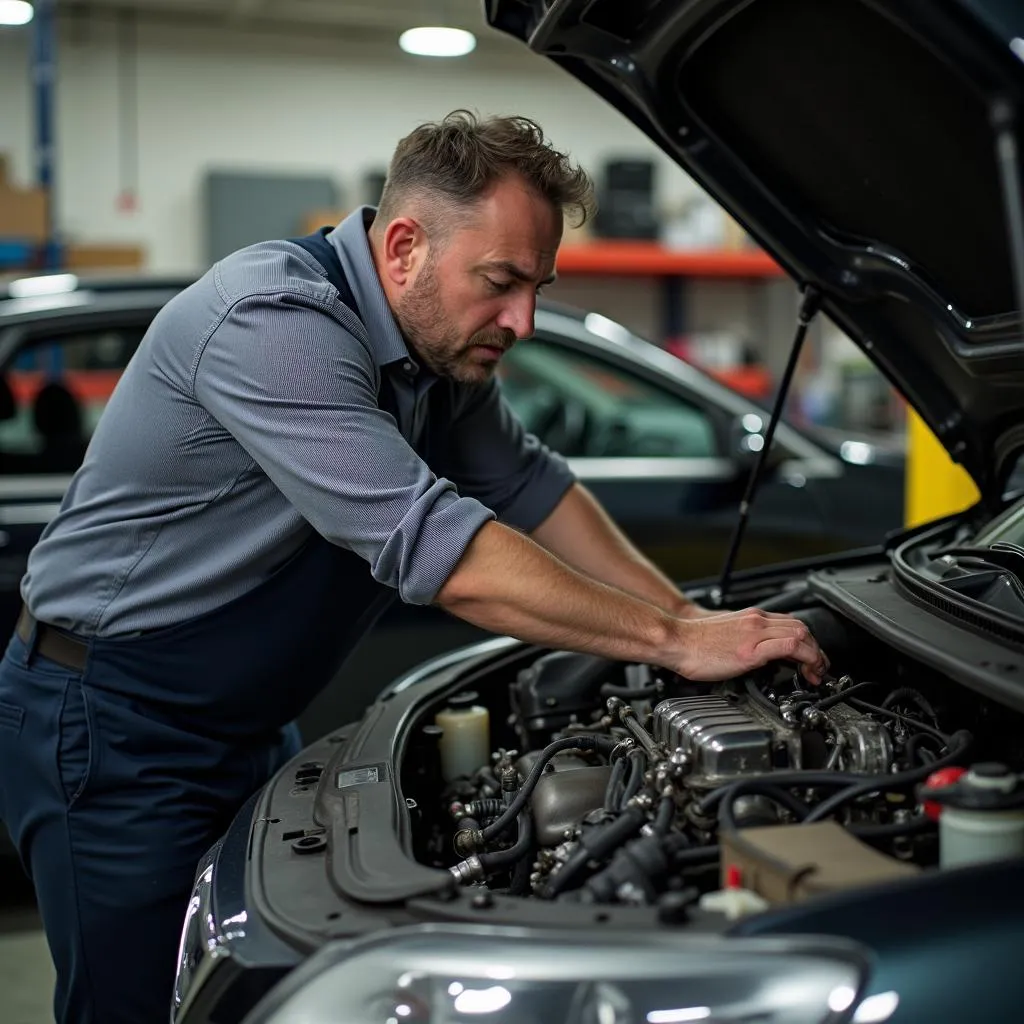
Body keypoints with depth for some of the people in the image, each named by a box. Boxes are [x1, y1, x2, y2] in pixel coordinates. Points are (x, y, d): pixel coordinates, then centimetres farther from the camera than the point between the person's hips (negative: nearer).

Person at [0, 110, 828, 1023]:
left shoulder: (441, 341, -1)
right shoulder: (275, 323, -29)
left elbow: (527, 485, 7)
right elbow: (435, 550, -34)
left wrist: (688, 618, -4)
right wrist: (675, 642, -29)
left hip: (248, 724, 8)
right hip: (111, 729, -8)